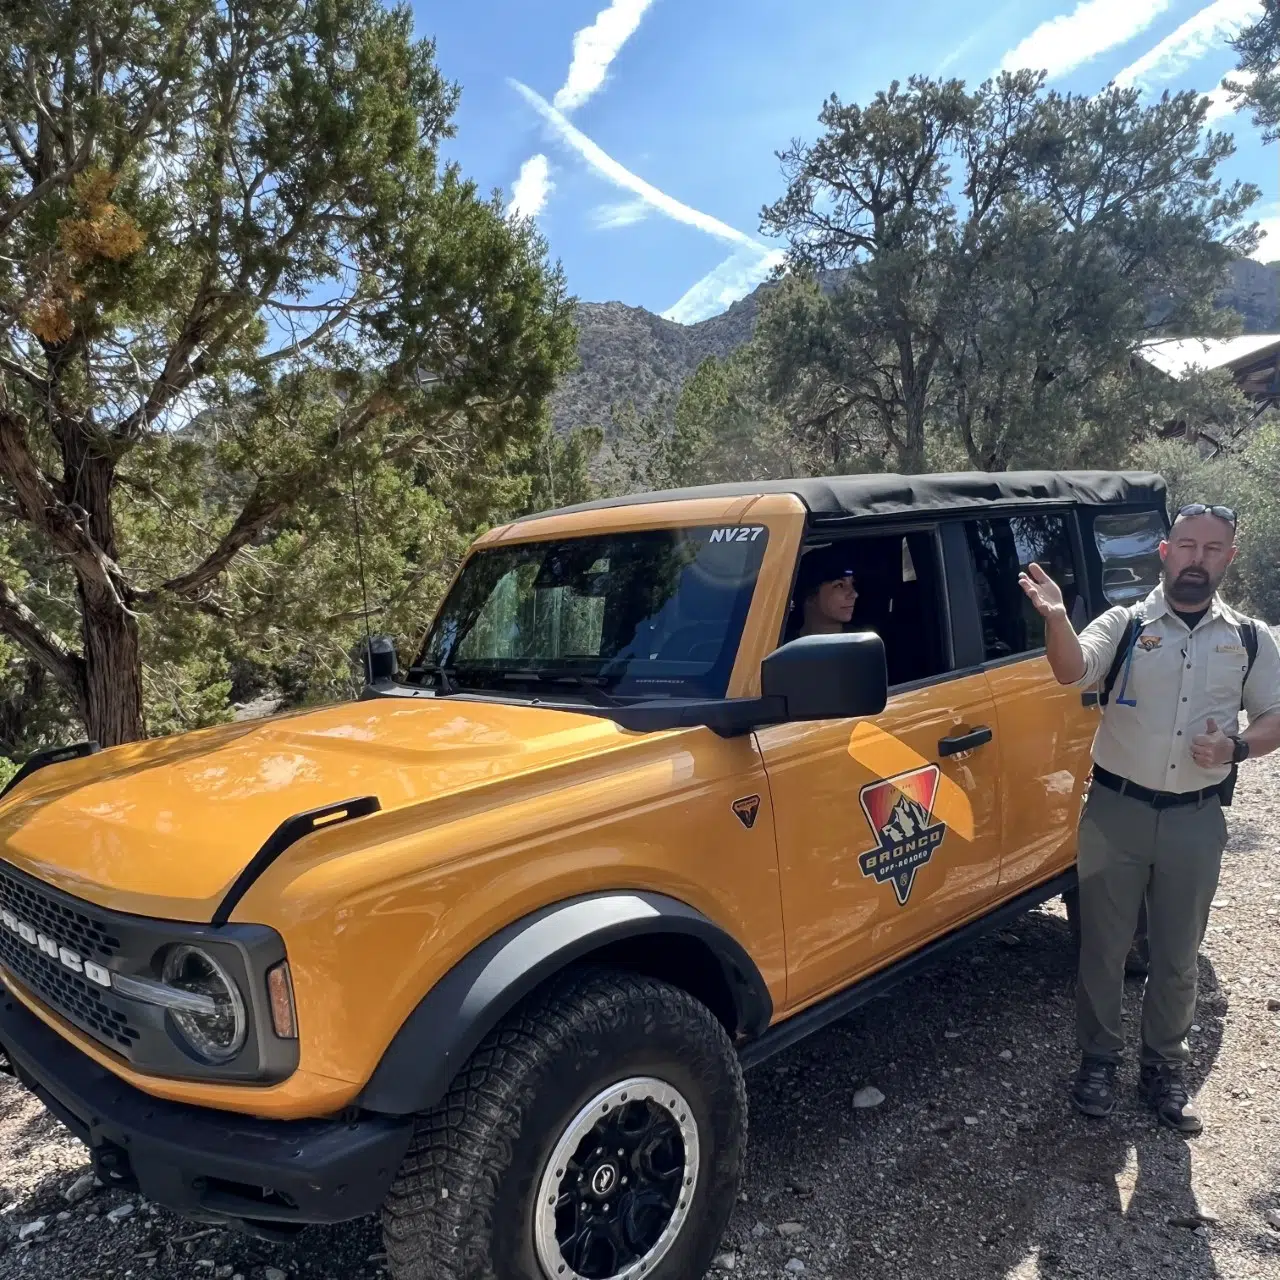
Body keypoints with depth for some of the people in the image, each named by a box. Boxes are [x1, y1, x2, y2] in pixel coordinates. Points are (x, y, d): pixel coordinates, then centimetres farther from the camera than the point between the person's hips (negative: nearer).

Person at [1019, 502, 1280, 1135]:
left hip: (1196, 821, 2)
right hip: (1116, 811, -2)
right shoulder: (1124, 623, -3)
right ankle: (1098, 1058, 28)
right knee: (1103, 946, 9)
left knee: (1177, 956, 14)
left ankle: (1164, 1068, 33)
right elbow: (1073, 670, -21)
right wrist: (1055, 615, -41)